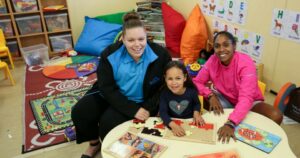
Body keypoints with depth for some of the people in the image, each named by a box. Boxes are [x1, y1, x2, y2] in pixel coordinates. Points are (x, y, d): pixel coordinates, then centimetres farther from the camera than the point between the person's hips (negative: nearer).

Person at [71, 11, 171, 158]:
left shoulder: (160, 55, -19)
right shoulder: (110, 54, -16)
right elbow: (107, 88, -18)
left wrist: (148, 108, -22)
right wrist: (132, 110, -26)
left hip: (141, 101, -2)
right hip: (109, 95, 3)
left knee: (108, 121, -24)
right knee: (79, 112, -11)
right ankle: (94, 144, 19)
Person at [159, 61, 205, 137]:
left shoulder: (191, 91, -14)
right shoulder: (164, 93, -16)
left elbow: (197, 103, 8)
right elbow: (163, 112, -22)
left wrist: (196, 113, -12)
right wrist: (173, 125, -38)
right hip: (172, 122, 0)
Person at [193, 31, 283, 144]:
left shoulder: (246, 63, -29)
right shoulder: (212, 60, -16)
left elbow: (246, 98, -38)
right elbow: (197, 82, -10)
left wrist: (230, 124, -52)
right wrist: (211, 95, -30)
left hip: (249, 102, -3)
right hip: (224, 98, 3)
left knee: (275, 116, -29)